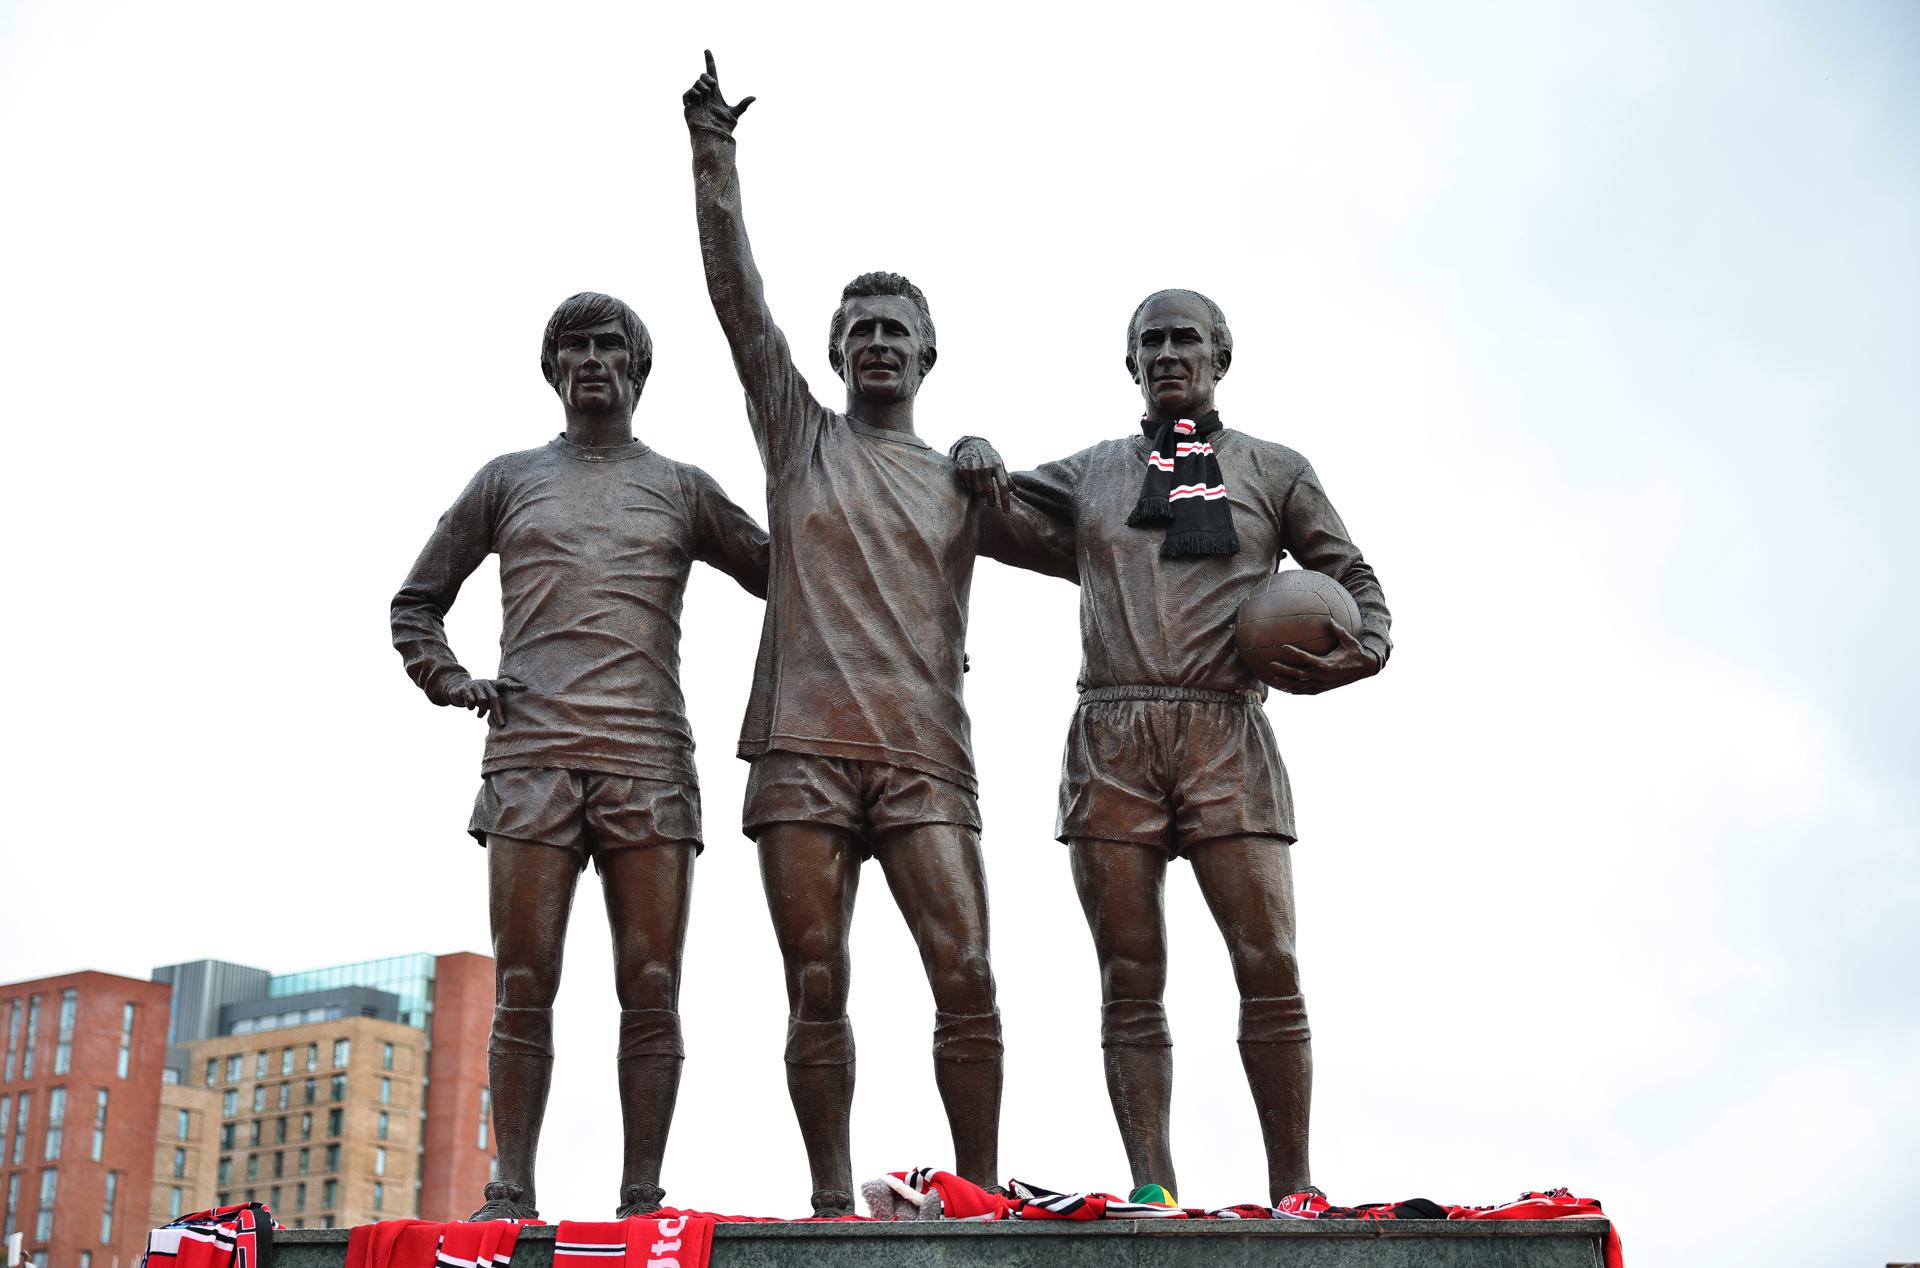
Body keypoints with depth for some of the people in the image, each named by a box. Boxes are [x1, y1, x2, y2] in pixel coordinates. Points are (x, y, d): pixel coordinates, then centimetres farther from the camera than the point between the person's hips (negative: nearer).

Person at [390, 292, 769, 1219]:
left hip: (648, 760, 0)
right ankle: (511, 1195, 0)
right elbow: (416, 601, 24)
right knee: (524, 986, -4)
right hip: (530, 759, 0)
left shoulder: (681, 490, 18)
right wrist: (449, 683, 7)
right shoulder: (508, 481, 18)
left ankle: (641, 1198, -1)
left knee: (650, 990, -4)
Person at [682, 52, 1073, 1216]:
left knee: (967, 977, -10)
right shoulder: (800, 434, 16)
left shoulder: (967, 486, 18)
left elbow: (1095, 551, 16)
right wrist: (714, 155, 5)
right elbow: (738, 293, 10)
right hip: (804, 749, 0)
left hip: (926, 758, 1)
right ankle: (833, 1202, 4)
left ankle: (982, 1197, -4)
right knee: (818, 989, -2)